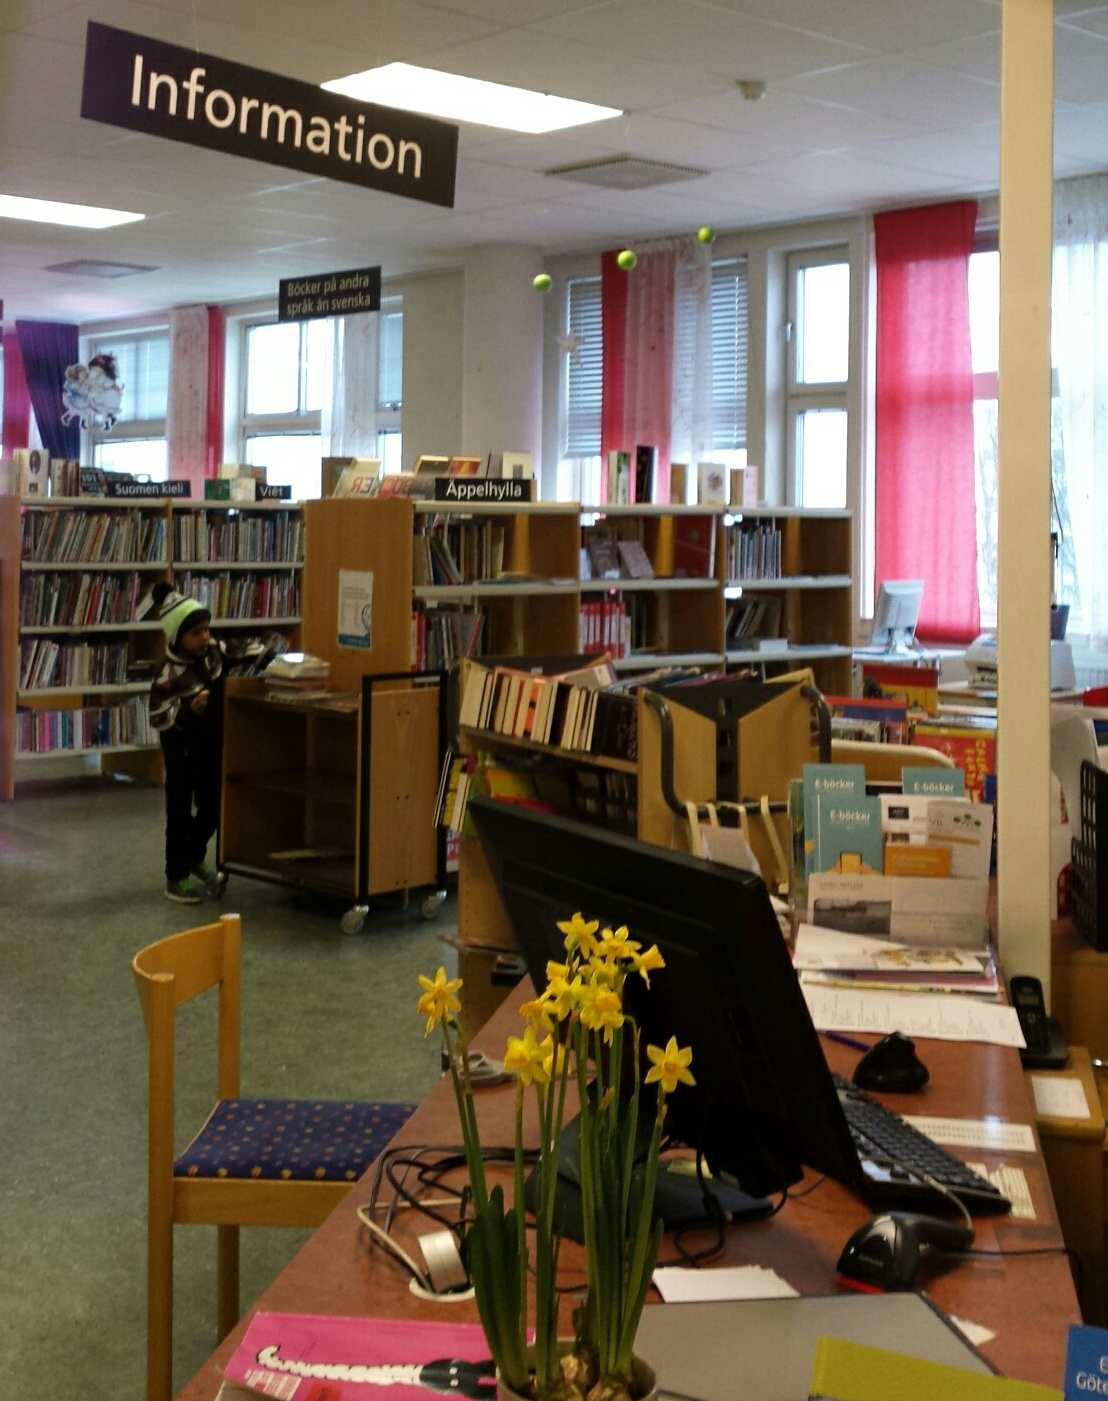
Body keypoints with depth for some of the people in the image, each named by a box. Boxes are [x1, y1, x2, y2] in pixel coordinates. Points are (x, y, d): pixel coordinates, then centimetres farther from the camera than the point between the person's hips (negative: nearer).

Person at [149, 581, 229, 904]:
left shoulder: (213, 651, -6)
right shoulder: (169, 676, -25)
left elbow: (225, 681, 15)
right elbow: (158, 719, -24)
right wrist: (189, 710, -37)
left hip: (212, 745, 6)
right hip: (183, 750, -6)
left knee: (213, 807, 16)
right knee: (180, 813, 4)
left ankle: (195, 858, 40)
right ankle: (176, 878, 16)